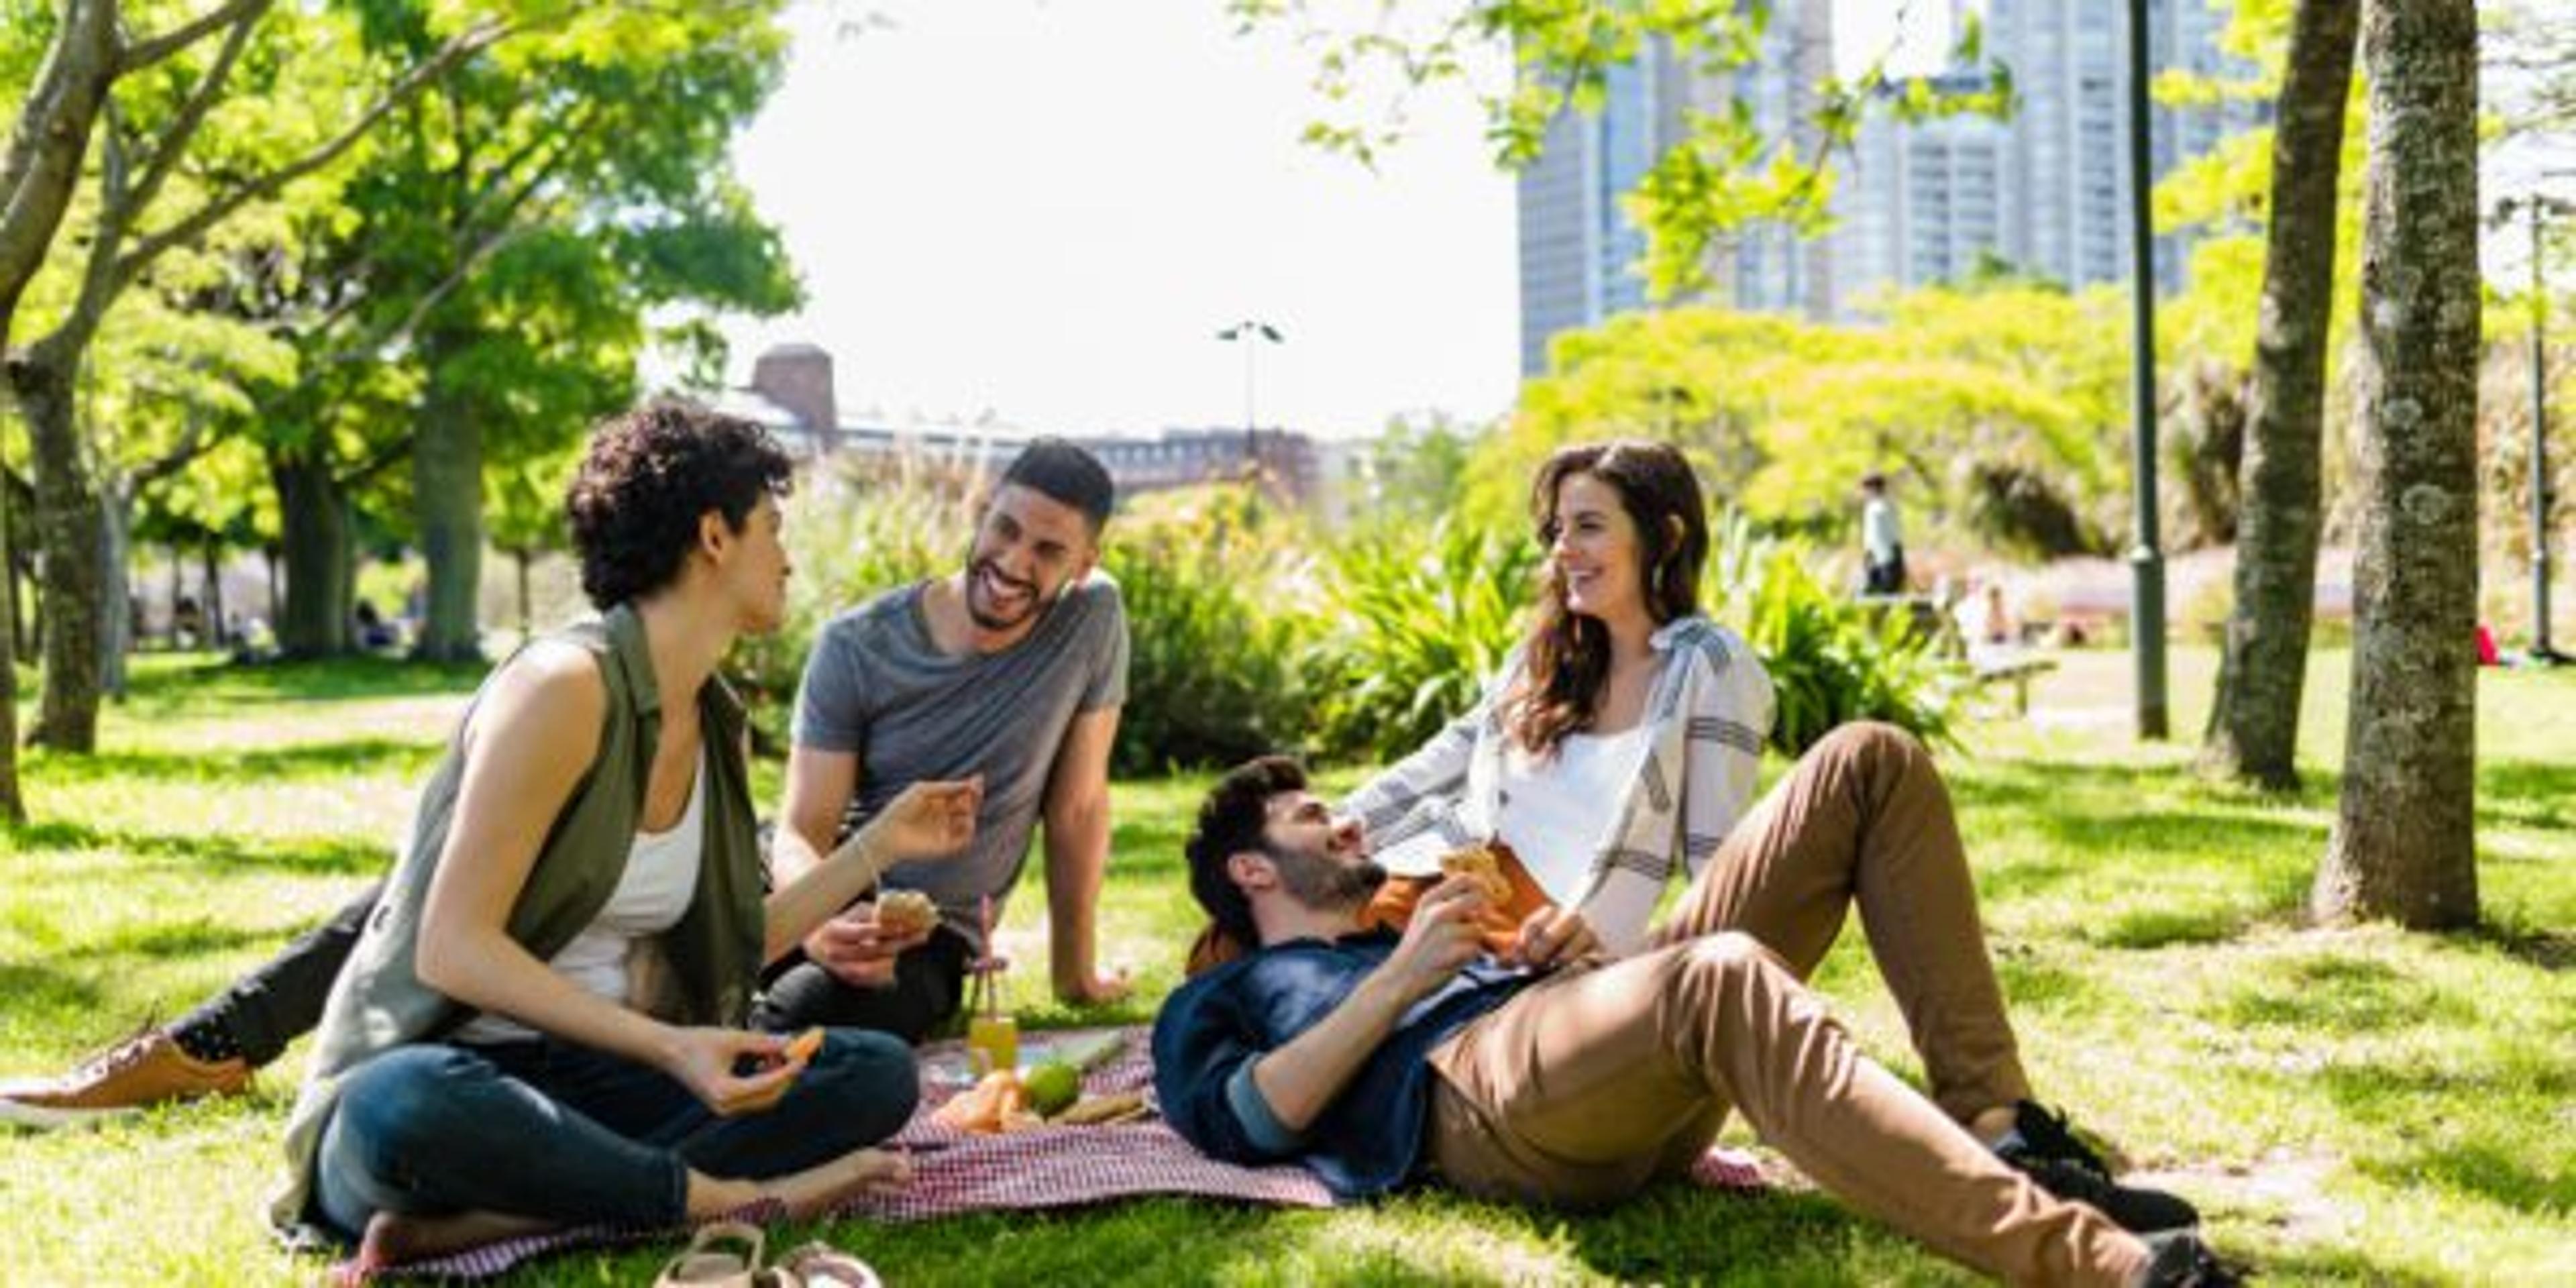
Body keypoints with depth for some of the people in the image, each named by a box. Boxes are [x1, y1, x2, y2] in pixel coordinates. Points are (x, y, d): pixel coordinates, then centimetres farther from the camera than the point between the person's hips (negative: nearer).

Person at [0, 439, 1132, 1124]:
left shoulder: (1090, 623, -7)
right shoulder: (858, 645, -6)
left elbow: (1078, 805, 1)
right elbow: (802, 832, -11)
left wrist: (1077, 970, 5)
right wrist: (818, 916, -34)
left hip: (921, 950, -2)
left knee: (786, 1025, -41)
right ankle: (210, 1045, -19)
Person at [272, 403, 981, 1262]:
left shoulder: (721, 728, 12)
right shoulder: (566, 687, -15)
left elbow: (733, 948, 15)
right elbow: (452, 948, -20)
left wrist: (881, 845, 15)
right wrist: (666, 1045, -28)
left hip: (585, 1080, 8)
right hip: (434, 1071, -8)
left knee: (880, 1076, -12)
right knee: (409, 1109, -43)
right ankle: (729, 1198, -24)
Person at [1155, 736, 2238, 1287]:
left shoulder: (1405, 939, 44)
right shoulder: (1217, 1003, 25)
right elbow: (1253, 1119, 1)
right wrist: (1398, 981, -1)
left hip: (1615, 1051, 8)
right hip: (1477, 1095, -7)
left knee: (1872, 766, -2)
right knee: (1725, 978, -42)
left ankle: (1998, 1128, -17)